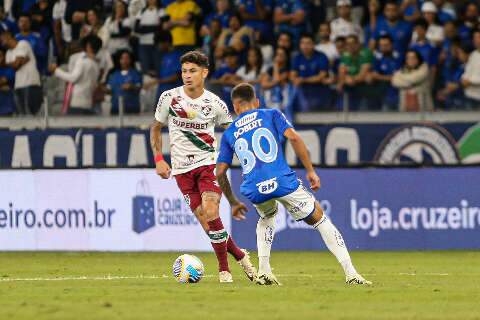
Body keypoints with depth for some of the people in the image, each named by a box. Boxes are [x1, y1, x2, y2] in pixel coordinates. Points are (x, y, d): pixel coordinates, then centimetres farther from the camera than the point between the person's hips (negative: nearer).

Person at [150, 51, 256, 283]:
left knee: (211, 214, -20)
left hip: (208, 163, -1)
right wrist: (158, 159, 2)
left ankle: (224, 268, -6)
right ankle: (239, 256, 13)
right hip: (181, 168, 1)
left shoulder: (215, 104, -2)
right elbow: (156, 128, 11)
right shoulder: (169, 97, -1)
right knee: (204, 220, -6)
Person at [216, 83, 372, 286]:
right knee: (319, 219, 11)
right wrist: (310, 171, 1)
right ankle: (351, 274, 0)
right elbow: (293, 138, -3)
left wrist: (233, 203, 29)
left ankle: (263, 271, 18)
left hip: (254, 191, 3)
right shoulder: (271, 115, 14)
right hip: (283, 182, -3)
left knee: (267, 217, 36)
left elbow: (220, 173, 18)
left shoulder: (229, 133, 21)